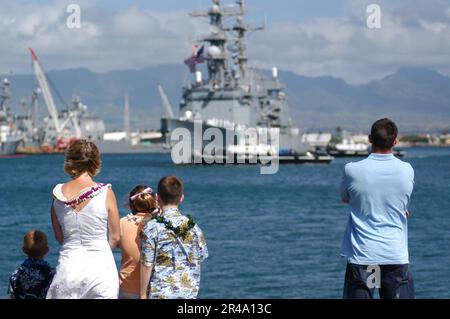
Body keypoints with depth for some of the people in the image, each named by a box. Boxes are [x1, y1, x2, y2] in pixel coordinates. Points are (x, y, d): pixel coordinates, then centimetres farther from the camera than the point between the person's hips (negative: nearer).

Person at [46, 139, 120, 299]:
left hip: (68, 263, 2)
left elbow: (59, 236, 9)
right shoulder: (105, 193, -9)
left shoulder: (59, 193, -1)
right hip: (100, 265, -2)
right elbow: (115, 237, -1)